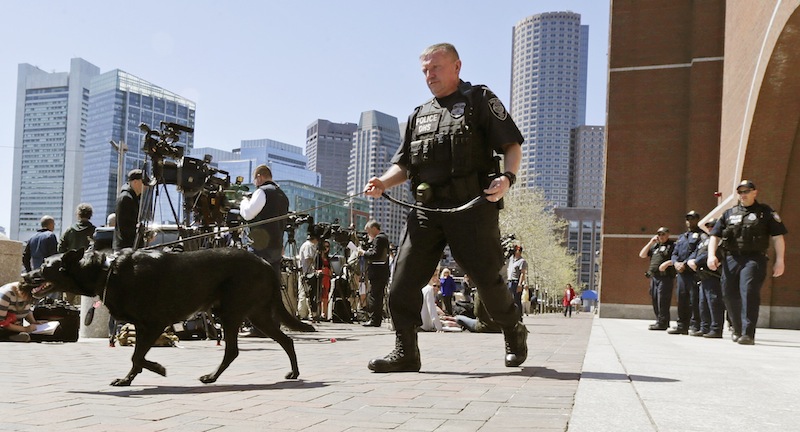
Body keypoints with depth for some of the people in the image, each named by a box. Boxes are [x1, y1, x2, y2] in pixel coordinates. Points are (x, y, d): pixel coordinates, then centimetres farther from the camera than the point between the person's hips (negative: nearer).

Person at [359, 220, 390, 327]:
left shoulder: (379, 238, -12)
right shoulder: (384, 237, 20)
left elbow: (375, 255, -21)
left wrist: (364, 253, -10)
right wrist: (371, 241, 11)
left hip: (377, 273, -11)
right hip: (383, 273, 11)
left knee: (373, 295, -9)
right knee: (378, 295, 13)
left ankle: (374, 319, -10)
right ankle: (377, 319, 17)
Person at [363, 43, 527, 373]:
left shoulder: (480, 100, 7)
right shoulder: (419, 116, 23)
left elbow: (512, 145, 0)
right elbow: (403, 164, 20)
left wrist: (507, 177, -20)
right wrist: (383, 183, -1)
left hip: (471, 207, -5)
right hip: (427, 210, 5)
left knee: (487, 280, 2)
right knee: (403, 281, -5)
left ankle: (515, 335, 27)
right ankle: (405, 352, 4)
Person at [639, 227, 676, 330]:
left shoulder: (673, 245, 2)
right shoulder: (655, 246, 22)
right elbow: (642, 255, 15)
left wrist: (667, 263, -22)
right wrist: (650, 242, 9)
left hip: (665, 277, -7)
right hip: (653, 277, 7)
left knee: (663, 301, -11)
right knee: (655, 300, 10)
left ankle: (662, 323, -10)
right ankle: (659, 321, 17)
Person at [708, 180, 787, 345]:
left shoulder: (765, 212, 9)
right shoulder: (729, 214, 17)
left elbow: (778, 237, 4)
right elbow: (715, 235, 12)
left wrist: (779, 260, -5)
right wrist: (711, 255, -3)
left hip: (754, 259, -4)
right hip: (731, 258, 4)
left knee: (749, 293, -16)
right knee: (729, 294, 7)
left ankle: (748, 333, -15)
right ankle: (737, 329, 27)